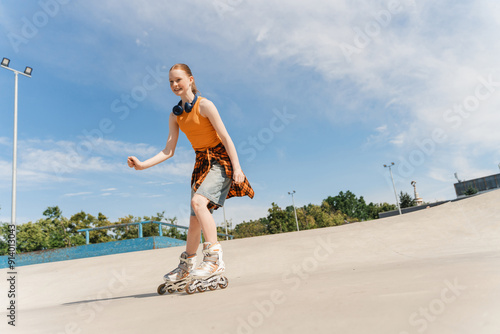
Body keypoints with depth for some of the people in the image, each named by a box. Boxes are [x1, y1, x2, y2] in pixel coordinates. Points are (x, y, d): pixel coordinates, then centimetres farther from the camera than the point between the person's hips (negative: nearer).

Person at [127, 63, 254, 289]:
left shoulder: (204, 105, -10)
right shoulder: (175, 115, 7)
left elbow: (225, 137, -14)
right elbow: (169, 151, 5)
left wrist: (237, 167, -21)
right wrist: (143, 164, -6)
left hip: (220, 160, -6)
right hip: (201, 163, 6)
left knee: (198, 201, -29)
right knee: (195, 218, 10)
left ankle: (215, 258, -25)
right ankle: (186, 266, 25)